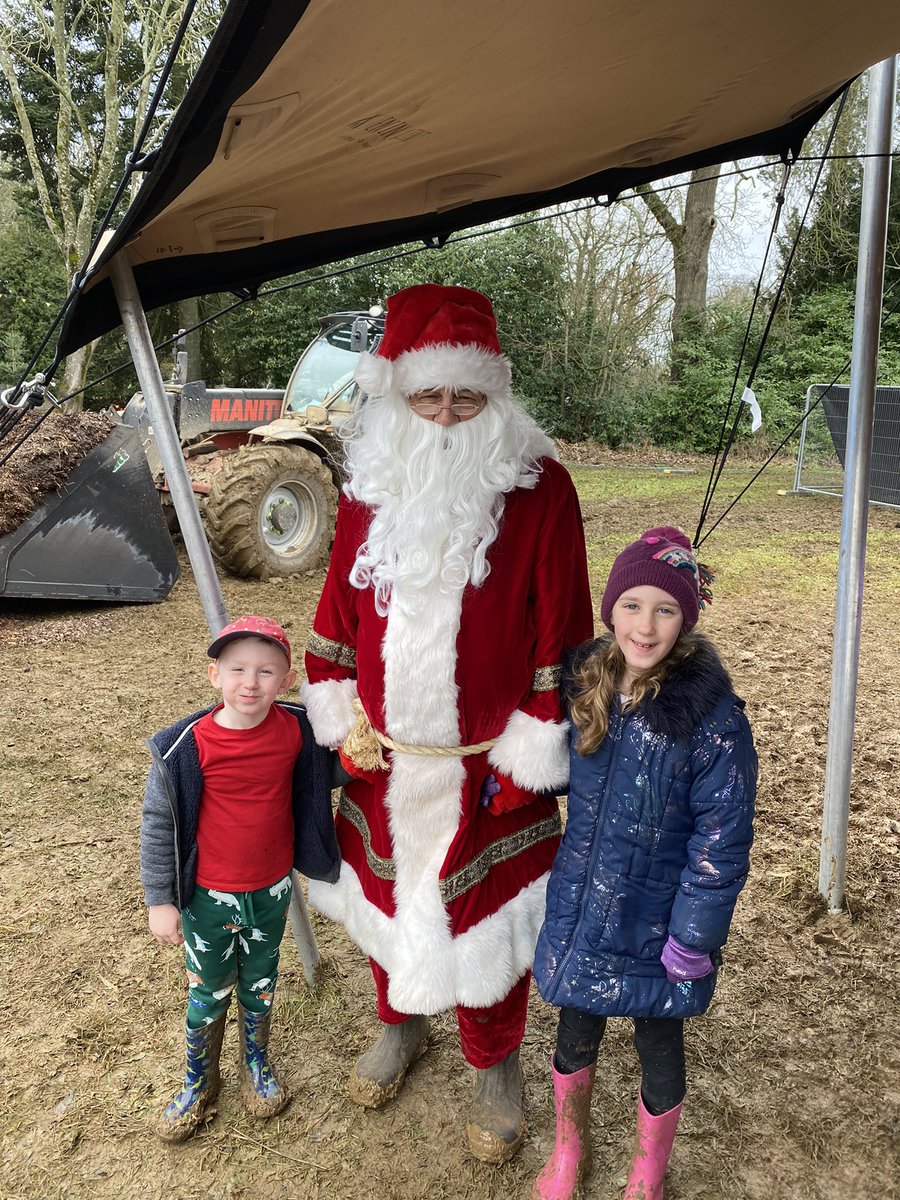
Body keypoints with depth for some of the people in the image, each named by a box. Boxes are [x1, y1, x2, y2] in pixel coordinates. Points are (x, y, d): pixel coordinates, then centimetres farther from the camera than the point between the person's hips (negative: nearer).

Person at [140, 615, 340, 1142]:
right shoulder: (189, 745, -22)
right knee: (208, 994, 17)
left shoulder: (298, 730, -14)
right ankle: (199, 1083, 43)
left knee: (260, 985, 24)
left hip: (272, 891, 2)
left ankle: (257, 1061, 51)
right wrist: (160, 900, -7)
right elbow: (158, 823, -11)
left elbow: (324, 773, 9)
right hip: (209, 898, -2)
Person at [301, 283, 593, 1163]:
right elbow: (339, 608, 8)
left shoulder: (540, 486, -12)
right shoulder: (370, 482, 0)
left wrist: (532, 750, -10)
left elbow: (560, 628, -10)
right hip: (383, 759, 4)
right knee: (387, 893, 22)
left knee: (488, 913, 13)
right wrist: (342, 719, 4)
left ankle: (494, 1063, 42)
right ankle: (400, 1023, 52)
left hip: (486, 764, -3)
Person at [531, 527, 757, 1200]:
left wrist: (693, 941, -15)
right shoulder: (583, 684, -8)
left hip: (655, 925, -3)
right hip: (579, 910, 4)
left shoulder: (713, 717, -22)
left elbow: (722, 843, -17)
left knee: (659, 1049, 19)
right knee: (576, 1036, 22)